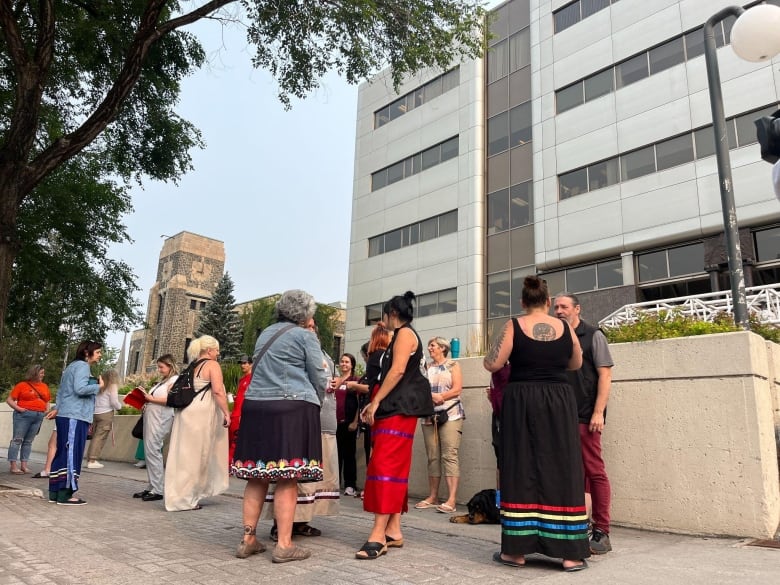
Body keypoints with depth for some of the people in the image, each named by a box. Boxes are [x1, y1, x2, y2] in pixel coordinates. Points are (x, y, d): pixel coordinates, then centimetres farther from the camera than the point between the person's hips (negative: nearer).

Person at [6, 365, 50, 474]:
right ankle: (13, 466, -1)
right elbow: (9, 399, 0)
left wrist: (46, 410, 7)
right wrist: (17, 408, -13)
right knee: (17, 439, -3)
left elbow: (47, 401, 23)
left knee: (28, 441, 7)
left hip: (39, 416, 5)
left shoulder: (44, 386, 13)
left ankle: (24, 465, 10)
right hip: (24, 415, -4)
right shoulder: (22, 385, -1)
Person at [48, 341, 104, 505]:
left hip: (65, 416, 10)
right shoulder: (82, 365, -8)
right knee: (72, 454, -8)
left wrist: (58, 408, 26)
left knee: (63, 454, 11)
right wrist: (98, 386, -9)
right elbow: (80, 388, -22)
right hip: (75, 417, -10)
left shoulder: (72, 366, 22)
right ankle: (65, 494, -6)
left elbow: (61, 391, 24)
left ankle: (55, 491, 15)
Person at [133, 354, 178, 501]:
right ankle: (152, 486, 12)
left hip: (160, 419, -8)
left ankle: (158, 489, -7)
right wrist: (145, 403, 6)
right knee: (149, 452, 7)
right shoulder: (162, 381, 22)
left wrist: (150, 398, -15)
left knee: (152, 451, -11)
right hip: (150, 417, 8)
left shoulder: (174, 380, -3)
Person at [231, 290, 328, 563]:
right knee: (287, 479, -4)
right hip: (291, 408, -6)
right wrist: (315, 402, 16)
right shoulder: (304, 336, -2)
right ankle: (284, 545, -2)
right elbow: (319, 376, -1)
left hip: (256, 406, 7)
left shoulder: (265, 334, 19)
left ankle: (248, 539, 13)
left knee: (257, 476, 10)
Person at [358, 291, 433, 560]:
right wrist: (376, 403, 13)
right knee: (395, 468, 8)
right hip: (396, 408, 11)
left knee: (385, 466, -16)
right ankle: (393, 531, 11)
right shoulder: (404, 335, 24)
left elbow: (398, 370, -18)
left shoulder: (405, 333, -6)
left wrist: (375, 402, -17)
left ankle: (378, 535, -18)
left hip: (399, 409, -11)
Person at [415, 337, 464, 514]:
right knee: (432, 457, 5)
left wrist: (440, 396, -12)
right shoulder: (427, 368, 19)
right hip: (429, 416, 4)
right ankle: (432, 497, 12)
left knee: (449, 456, -13)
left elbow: (457, 388, -2)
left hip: (450, 415, -4)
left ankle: (451, 500, -16)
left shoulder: (453, 365, 8)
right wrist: (431, 396, -9)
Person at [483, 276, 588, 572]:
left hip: (522, 402, -2)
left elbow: (492, 364, -5)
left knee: (521, 471, 4)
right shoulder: (564, 327, 4)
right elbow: (576, 364, 18)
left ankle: (516, 550, 9)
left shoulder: (514, 326, -4)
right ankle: (570, 553, 9)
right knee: (561, 471, 5)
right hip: (558, 402, 2)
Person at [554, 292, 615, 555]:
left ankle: (601, 532, 4)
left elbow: (605, 375, -5)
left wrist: (598, 412, -13)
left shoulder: (593, 335, 1)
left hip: (585, 416, -5)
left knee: (594, 471, -3)